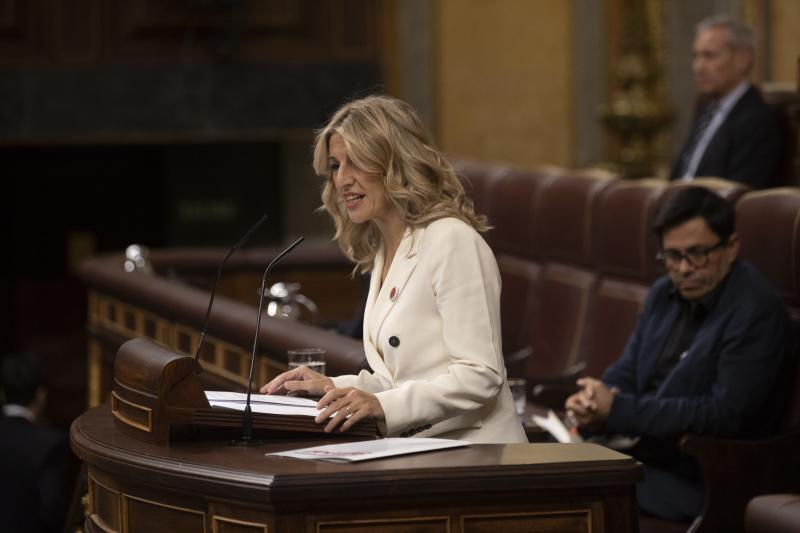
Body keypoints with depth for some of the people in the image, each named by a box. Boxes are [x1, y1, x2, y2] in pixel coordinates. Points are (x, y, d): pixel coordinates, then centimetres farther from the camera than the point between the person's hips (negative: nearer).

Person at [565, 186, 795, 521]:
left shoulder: (757, 313, -13)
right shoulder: (664, 295, 12)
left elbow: (726, 414, -20)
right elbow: (626, 371, 17)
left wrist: (618, 410, -20)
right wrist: (595, 401, -9)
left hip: (693, 481, -8)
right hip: (638, 453, 8)